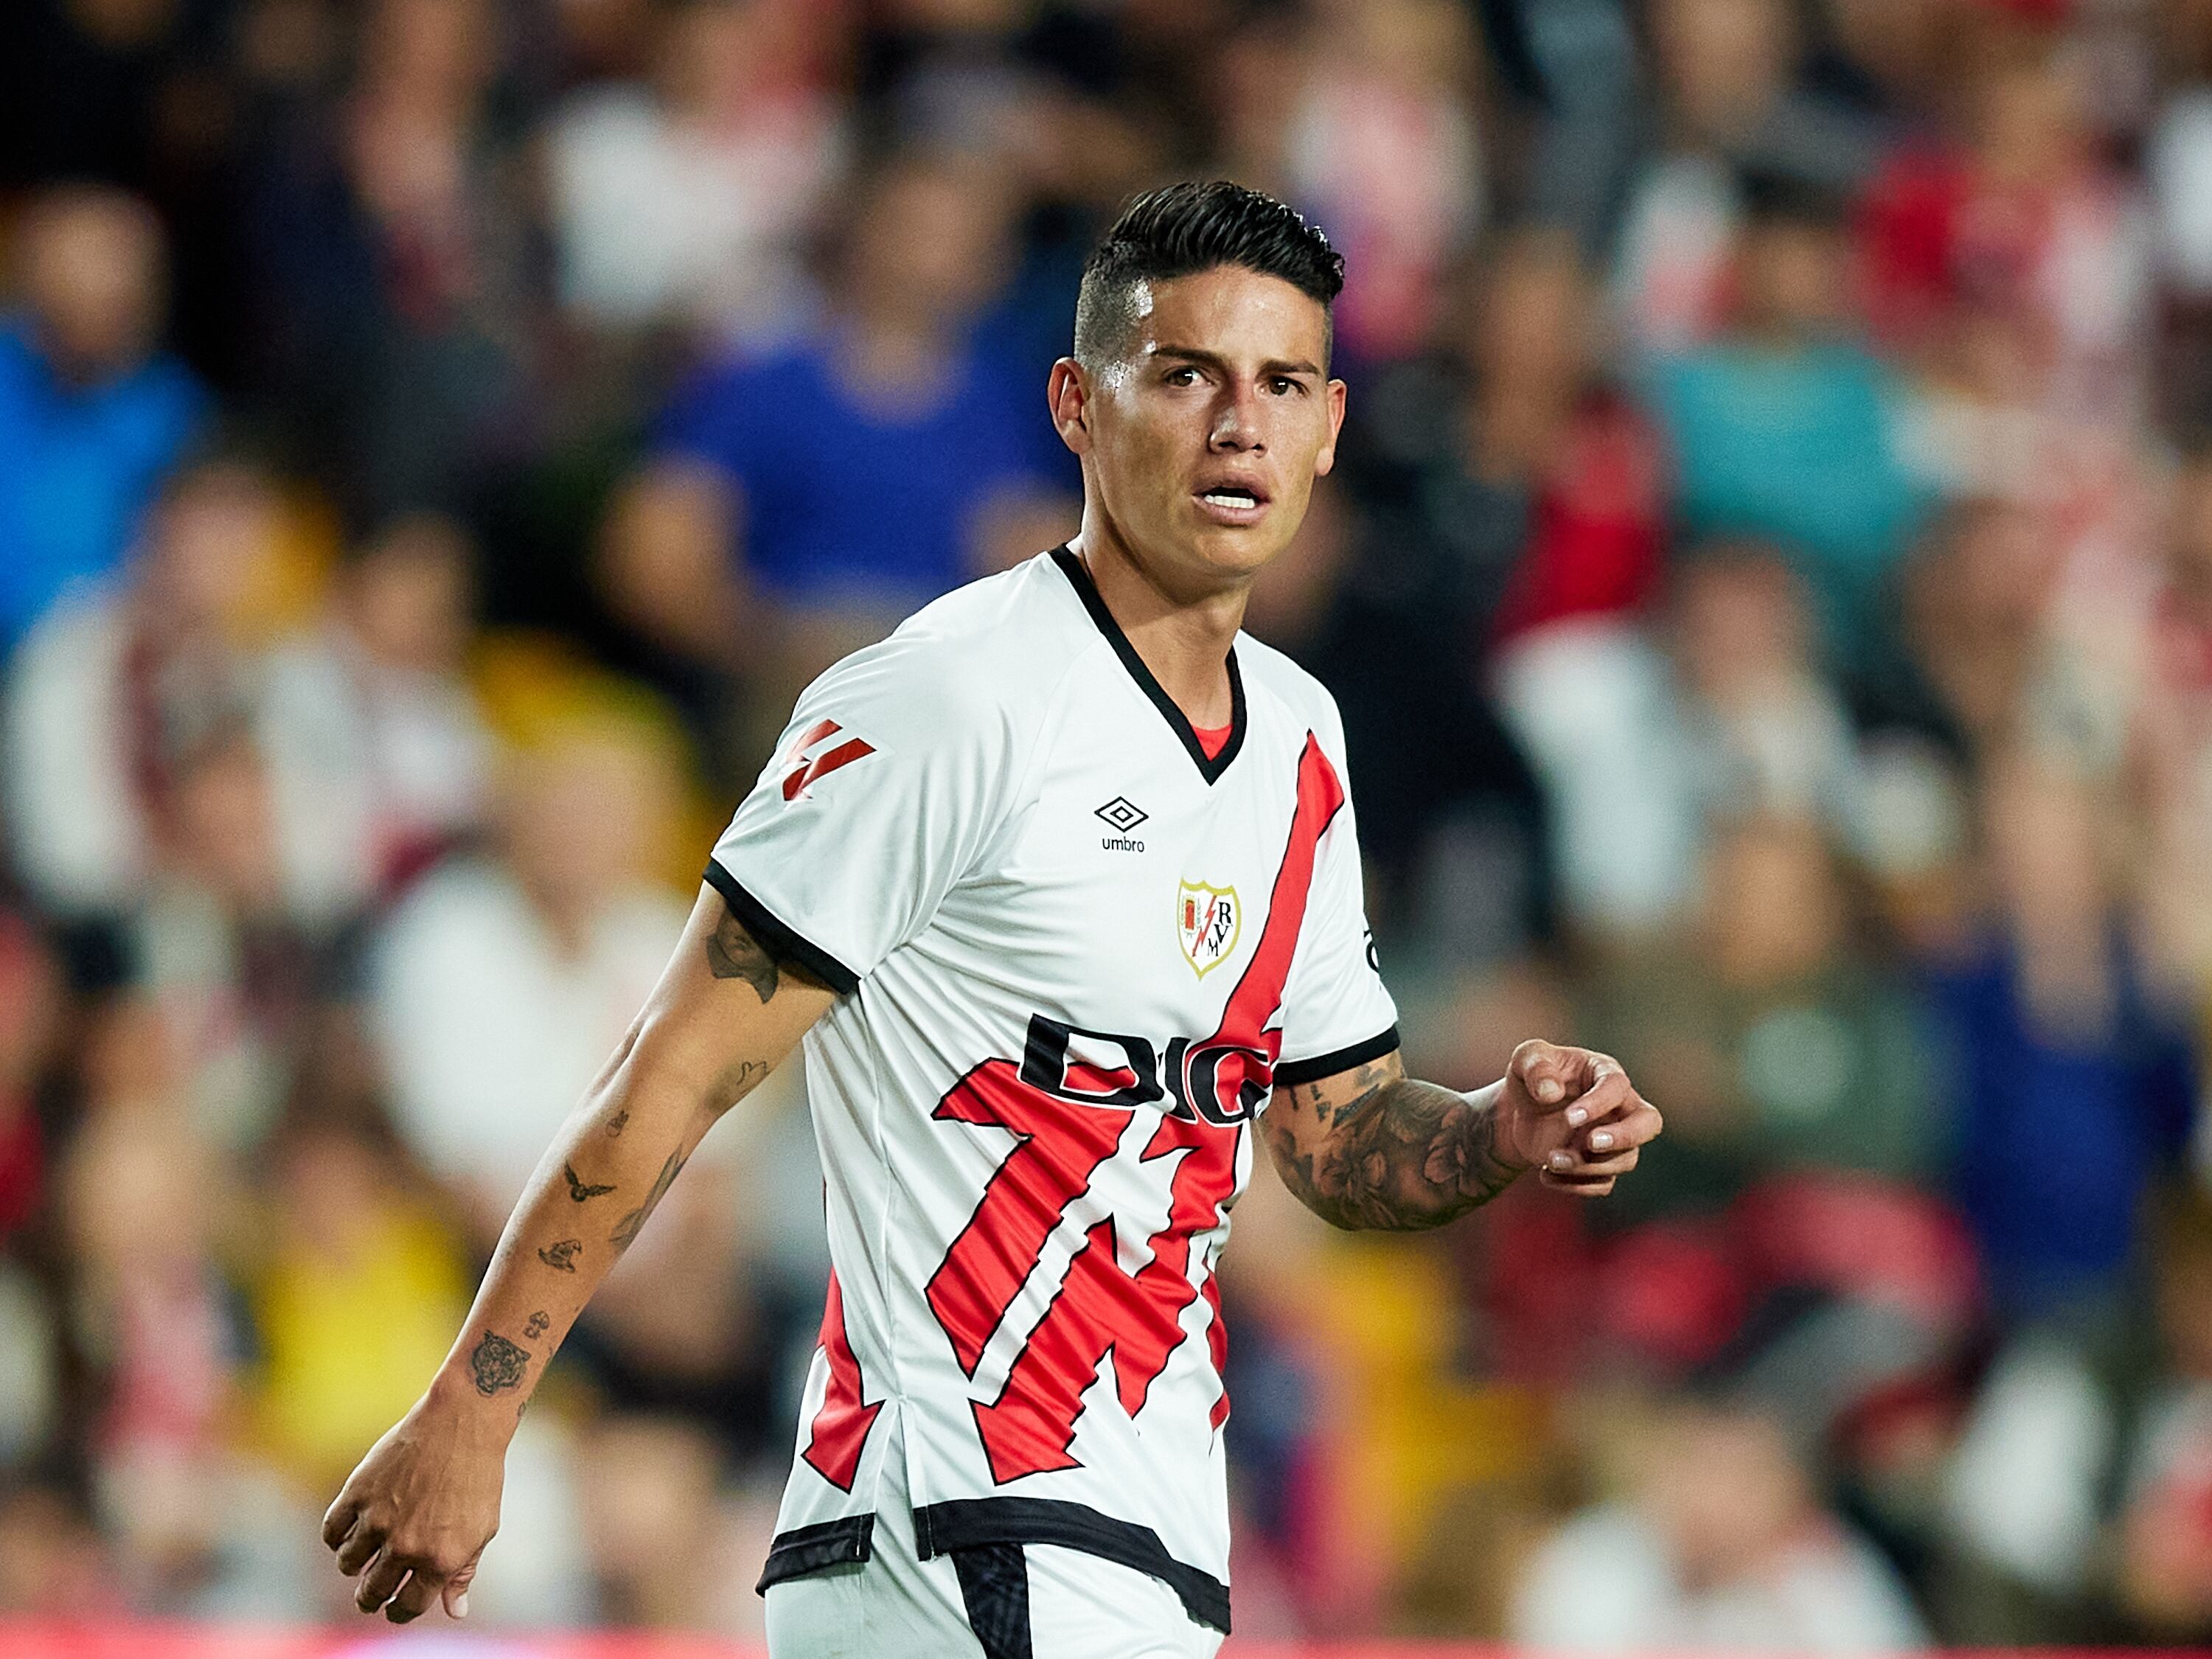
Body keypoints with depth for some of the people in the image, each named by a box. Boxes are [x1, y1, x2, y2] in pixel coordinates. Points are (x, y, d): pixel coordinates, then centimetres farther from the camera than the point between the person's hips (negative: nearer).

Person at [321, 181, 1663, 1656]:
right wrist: (469, 1417, -16)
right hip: (968, 1538, -8)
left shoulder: (1300, 739, 14)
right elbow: (680, 1068, -13)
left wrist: (1503, 1134, 1)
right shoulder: (957, 700, -12)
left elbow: (1337, 1137, 23)